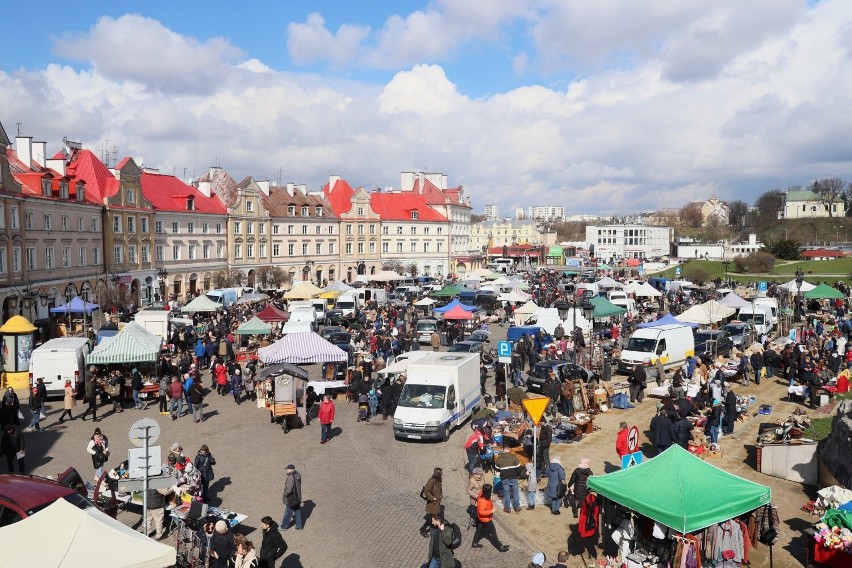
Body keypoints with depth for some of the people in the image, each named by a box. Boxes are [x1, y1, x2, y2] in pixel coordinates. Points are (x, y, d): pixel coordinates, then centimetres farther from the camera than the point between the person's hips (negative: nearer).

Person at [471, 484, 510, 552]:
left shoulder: (482, 495, -9)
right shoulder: (483, 501, -37)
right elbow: (481, 512, -34)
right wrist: (490, 511, -36)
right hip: (486, 519, -9)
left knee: (479, 530, 23)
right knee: (493, 532, 5)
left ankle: (474, 543, 38)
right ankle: (500, 547, 18)